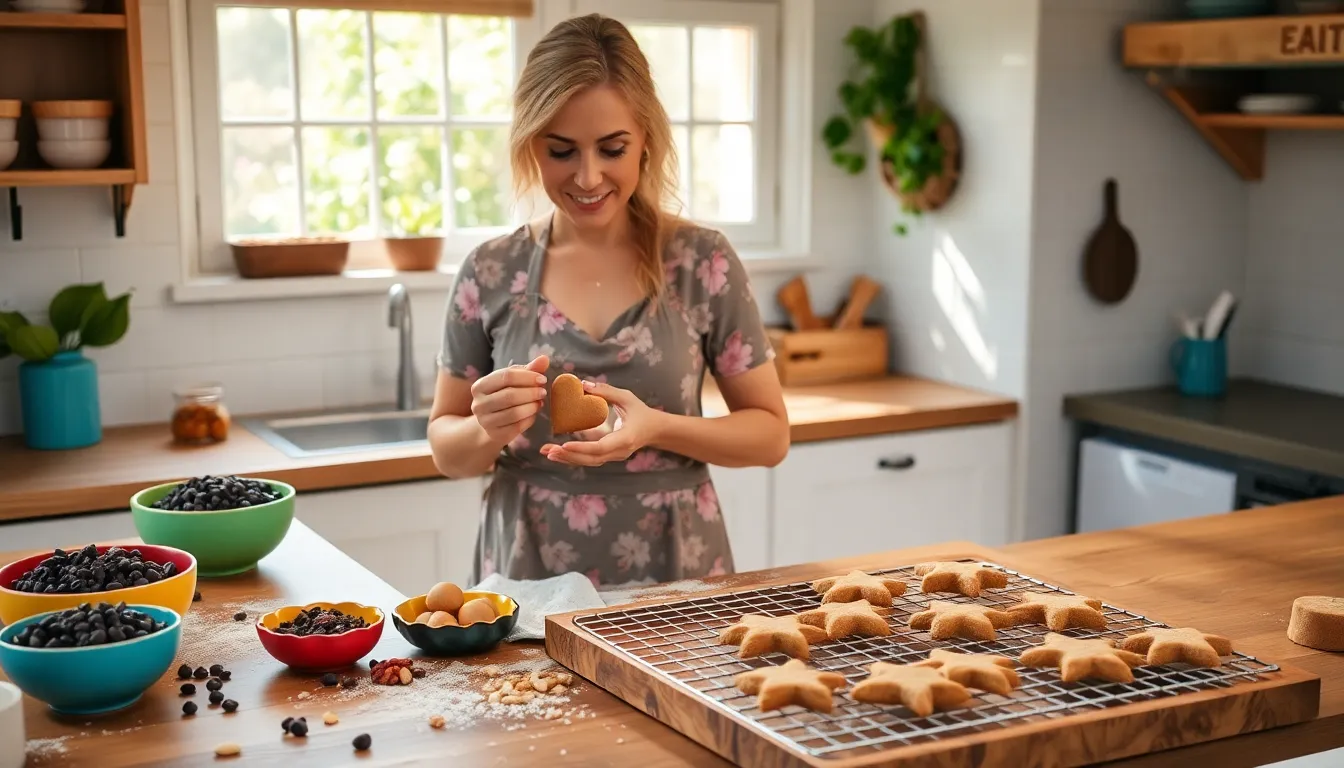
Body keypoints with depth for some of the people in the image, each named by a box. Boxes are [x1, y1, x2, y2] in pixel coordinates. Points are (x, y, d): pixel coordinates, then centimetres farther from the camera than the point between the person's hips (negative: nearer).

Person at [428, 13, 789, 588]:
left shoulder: (703, 262, -3)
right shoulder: (490, 274, 0)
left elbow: (770, 434, 2)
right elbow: (447, 450, 9)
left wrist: (655, 428, -15)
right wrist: (488, 430, -13)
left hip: (674, 576, -1)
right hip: (526, 579, 1)